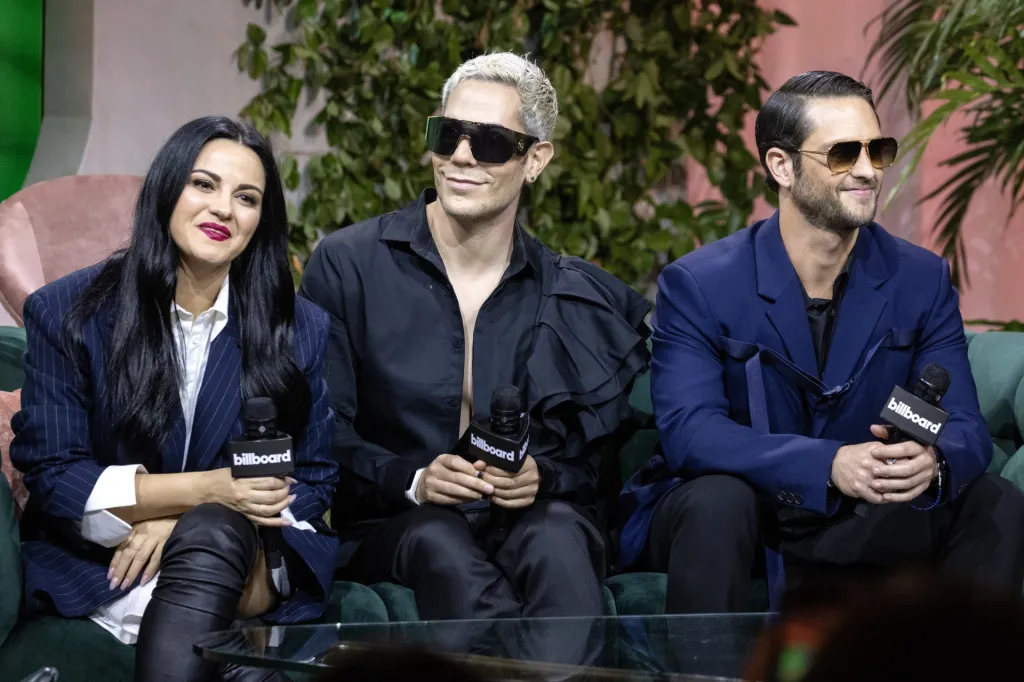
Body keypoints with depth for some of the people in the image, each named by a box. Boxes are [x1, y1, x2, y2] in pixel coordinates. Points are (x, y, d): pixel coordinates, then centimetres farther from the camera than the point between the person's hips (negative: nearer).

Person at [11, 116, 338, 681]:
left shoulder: (301, 331, 8)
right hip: (94, 572, -2)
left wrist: (189, 526, -11)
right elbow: (50, 477, -3)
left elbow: (312, 486, 8)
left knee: (211, 533, -35)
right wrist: (207, 490, -15)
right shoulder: (66, 314, 2)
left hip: (247, 573, 2)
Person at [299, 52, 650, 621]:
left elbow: (590, 458, 10)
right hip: (389, 526, -1)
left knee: (556, 534, -35)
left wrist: (542, 477, -14)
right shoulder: (348, 265, 3)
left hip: (522, 520, 2)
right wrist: (413, 482, -19)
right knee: (437, 540, -38)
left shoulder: (568, 295, 10)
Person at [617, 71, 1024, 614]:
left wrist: (934, 463, -35)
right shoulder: (697, 285, -11)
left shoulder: (921, 279, 0)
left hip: (858, 525, 3)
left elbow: (965, 427, -8)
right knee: (718, 500, -36)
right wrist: (830, 465, -39)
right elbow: (687, 429, -24)